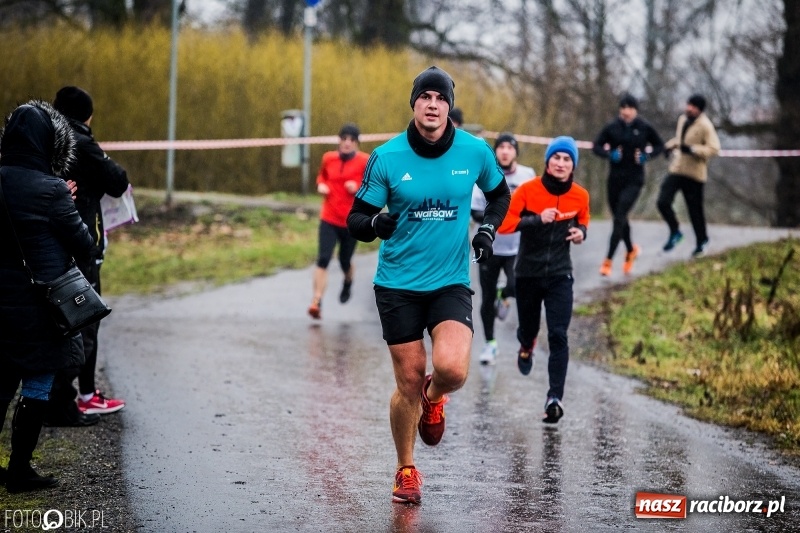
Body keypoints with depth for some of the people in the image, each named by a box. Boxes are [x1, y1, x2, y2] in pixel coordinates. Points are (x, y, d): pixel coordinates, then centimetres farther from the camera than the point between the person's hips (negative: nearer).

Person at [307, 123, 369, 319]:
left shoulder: (365, 161, -7)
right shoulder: (328, 158, 3)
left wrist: (358, 188, -20)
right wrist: (321, 185, 1)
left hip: (352, 222, -1)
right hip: (329, 219, 1)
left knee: (345, 262, 12)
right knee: (323, 259, -14)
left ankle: (348, 283, 48)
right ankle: (316, 302, -15)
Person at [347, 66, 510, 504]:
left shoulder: (475, 151, -3)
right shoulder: (386, 157, -8)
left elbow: (499, 193, 17)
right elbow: (355, 219, -3)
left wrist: (487, 230, -1)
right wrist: (374, 224, -26)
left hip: (451, 283, 1)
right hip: (398, 284, 0)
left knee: (452, 369, -21)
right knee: (409, 382, 2)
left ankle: (434, 396, 18)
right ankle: (405, 471, 25)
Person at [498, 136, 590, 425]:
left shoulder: (580, 195, -3)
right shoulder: (528, 190, -12)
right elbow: (503, 223, -17)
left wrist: (580, 232, -7)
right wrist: (537, 219, -30)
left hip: (560, 276, 0)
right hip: (528, 273, 0)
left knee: (558, 336, -12)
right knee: (528, 327, 16)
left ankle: (555, 398, -14)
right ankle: (526, 346, 56)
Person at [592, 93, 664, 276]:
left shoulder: (644, 128, -4)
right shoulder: (612, 127, -2)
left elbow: (659, 146, 8)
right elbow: (596, 146, 2)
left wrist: (647, 155, -10)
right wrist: (609, 154, -17)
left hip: (634, 180, -3)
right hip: (615, 178, 3)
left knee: (619, 218, -13)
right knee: (619, 217, 14)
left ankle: (608, 260, -11)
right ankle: (631, 250, 41)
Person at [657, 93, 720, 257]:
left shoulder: (705, 126, -13)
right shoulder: (682, 119, 9)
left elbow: (713, 149, -19)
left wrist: (692, 149, -27)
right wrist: (671, 146, 8)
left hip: (694, 174, -6)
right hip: (676, 169, 6)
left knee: (695, 209, 5)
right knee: (663, 201, -9)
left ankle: (701, 241, 25)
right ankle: (675, 232, 12)